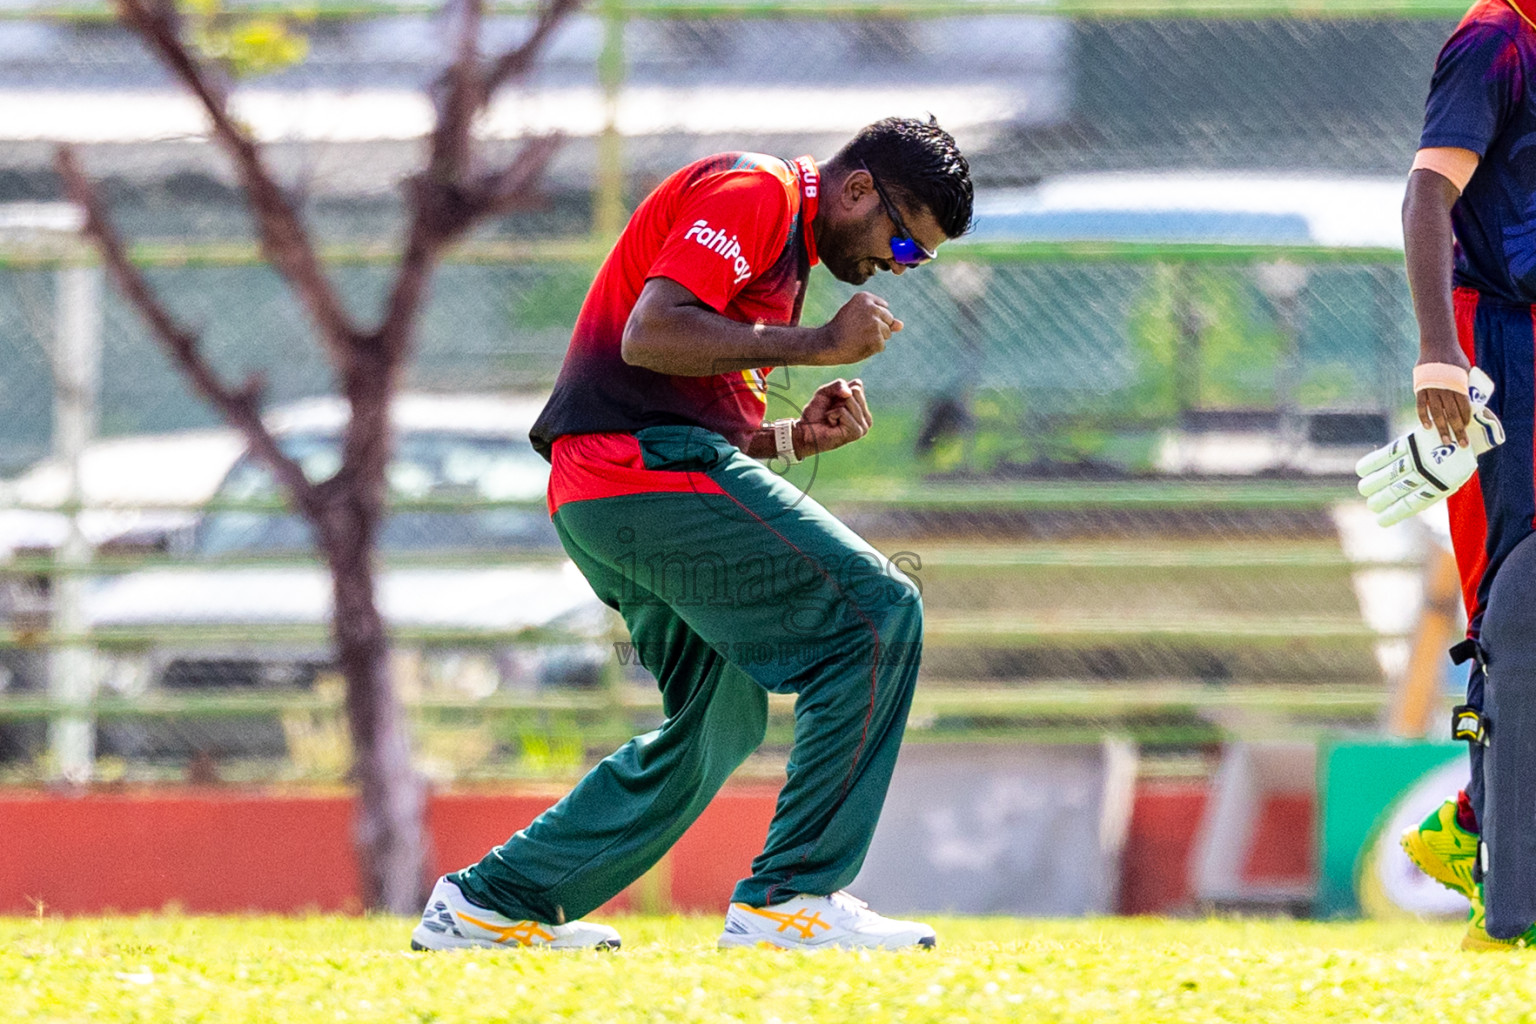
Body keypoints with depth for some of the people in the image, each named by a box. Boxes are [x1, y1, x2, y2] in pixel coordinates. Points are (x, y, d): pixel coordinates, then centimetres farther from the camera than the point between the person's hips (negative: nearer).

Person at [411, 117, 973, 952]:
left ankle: (493, 902, 22)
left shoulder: (783, 241, 26)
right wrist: (817, 344, -16)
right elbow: (650, 337, -19)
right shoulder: (753, 193, -6)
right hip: (648, 471, -11)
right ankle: (789, 898, -16)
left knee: (720, 723, 18)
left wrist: (794, 437, 10)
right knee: (875, 616, -13)